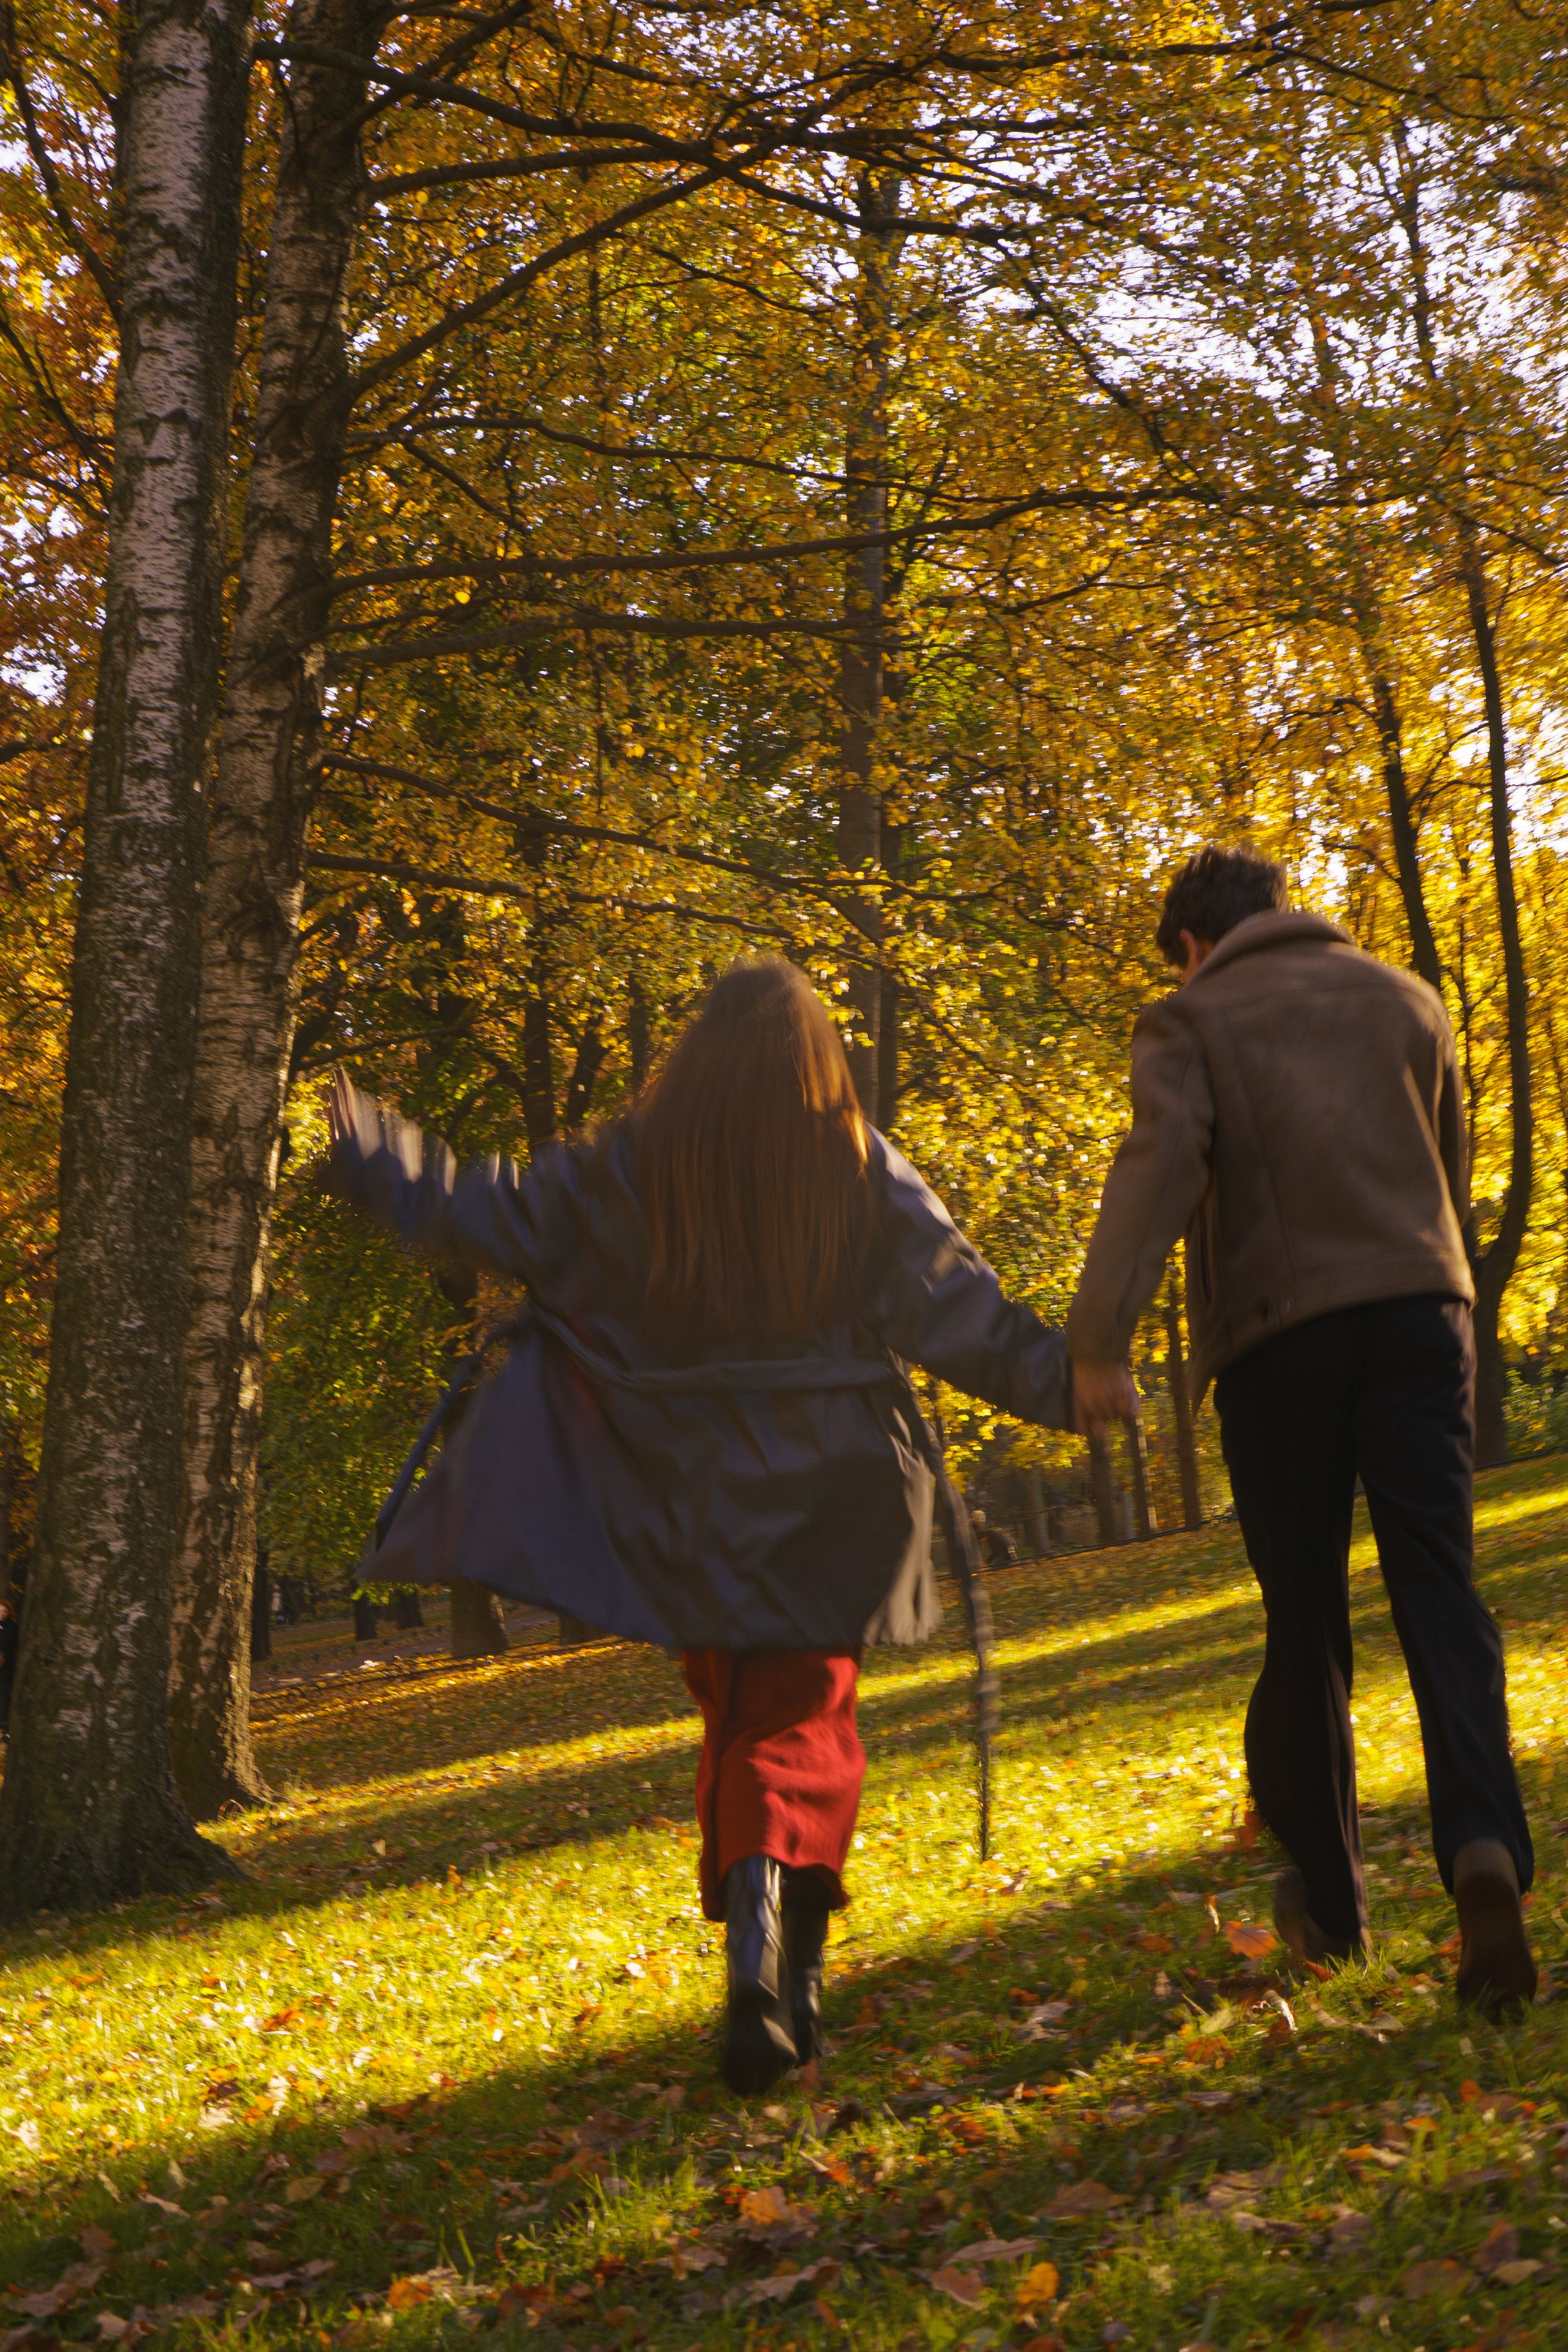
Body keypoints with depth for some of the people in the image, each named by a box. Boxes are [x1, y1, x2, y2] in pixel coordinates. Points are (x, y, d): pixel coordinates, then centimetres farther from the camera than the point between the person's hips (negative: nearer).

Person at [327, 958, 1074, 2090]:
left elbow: (496, 1215, 7)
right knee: (800, 1726, 1)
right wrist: (1069, 1378, 10)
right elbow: (962, 1312, -1)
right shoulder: (870, 1179, -3)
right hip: (828, 1509, -1)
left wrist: (372, 1158, 20)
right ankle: (774, 1902, -24)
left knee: (735, 1718, 17)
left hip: (689, 1507, 2)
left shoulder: (631, 1171, -1)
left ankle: (766, 1939, 14)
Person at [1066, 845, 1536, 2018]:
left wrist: (1100, 1338, -20)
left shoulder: (1190, 1021, 5)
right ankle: (1485, 1845, -24)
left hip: (1281, 1333, -2)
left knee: (1305, 1620, 8)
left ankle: (1328, 1897, 20)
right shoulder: (1406, 999, 18)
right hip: (1419, 1308, 2)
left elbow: (1160, 1164, -13)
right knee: (1439, 1589, -1)